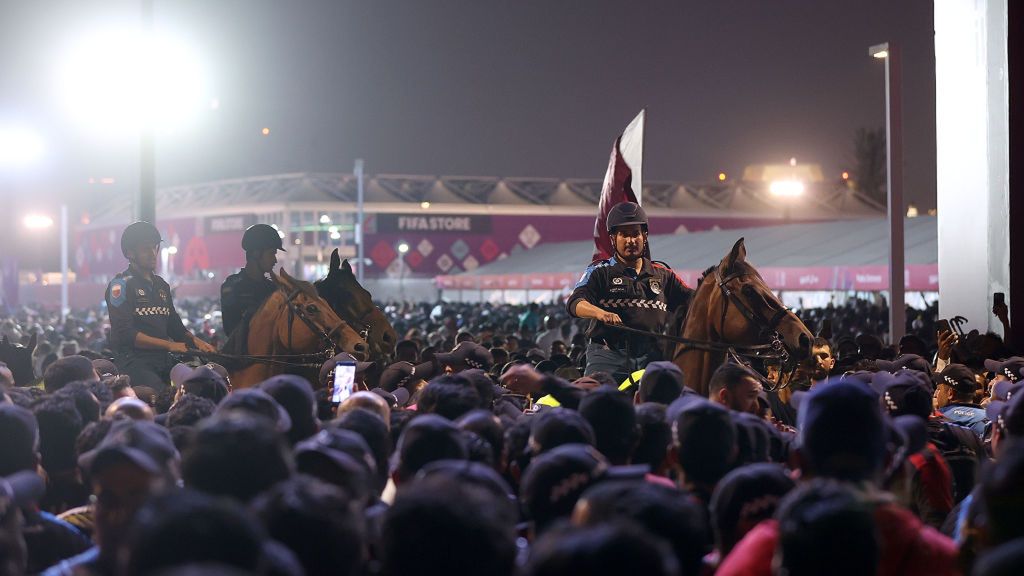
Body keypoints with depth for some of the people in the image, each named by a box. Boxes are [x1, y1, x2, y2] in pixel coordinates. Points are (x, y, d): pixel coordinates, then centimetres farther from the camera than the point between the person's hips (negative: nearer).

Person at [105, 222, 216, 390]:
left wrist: (195, 342, 4)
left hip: (163, 362, 7)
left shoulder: (161, 285, 21)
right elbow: (125, 333, -12)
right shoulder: (121, 285, -2)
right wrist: (168, 345, -16)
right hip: (134, 361, -7)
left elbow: (175, 326, 25)